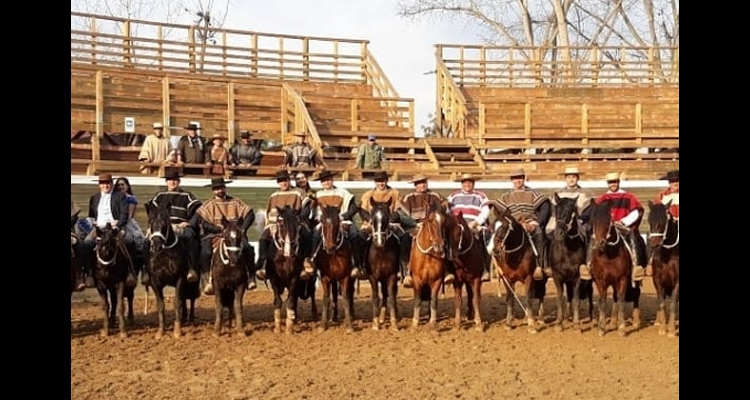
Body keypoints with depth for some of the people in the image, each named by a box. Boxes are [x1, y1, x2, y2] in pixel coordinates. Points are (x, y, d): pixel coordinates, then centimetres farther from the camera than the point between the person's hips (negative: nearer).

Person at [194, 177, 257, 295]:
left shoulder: (235, 202, 12)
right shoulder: (208, 205, 7)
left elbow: (250, 214, 5)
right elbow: (200, 221, -6)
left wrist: (242, 229, -9)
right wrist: (219, 228, -15)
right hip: (214, 235, 0)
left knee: (247, 249, -28)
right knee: (205, 253, -30)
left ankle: (251, 277, -17)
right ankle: (208, 280, -21)